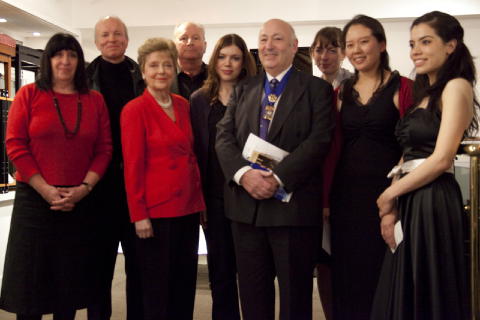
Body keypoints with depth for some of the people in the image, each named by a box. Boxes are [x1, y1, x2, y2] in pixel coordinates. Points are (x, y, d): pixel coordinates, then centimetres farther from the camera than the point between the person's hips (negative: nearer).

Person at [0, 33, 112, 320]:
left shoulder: (95, 100, 8)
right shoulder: (29, 94, 2)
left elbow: (104, 149, 4)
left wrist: (84, 187, -10)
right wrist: (46, 189, -12)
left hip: (80, 203, 2)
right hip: (34, 199, -2)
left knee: (70, 284, 11)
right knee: (30, 279, 5)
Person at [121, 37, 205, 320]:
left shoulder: (183, 106, 9)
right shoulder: (135, 110, -8)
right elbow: (132, 166, -11)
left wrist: (199, 199, 9)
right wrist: (139, 214, -13)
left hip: (188, 206, 6)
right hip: (156, 209, -6)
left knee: (185, 283, 14)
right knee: (157, 286, 8)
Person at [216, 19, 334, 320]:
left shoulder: (317, 89, 1)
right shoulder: (243, 89, 14)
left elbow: (319, 141, -11)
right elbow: (224, 136, 5)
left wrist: (277, 178, -19)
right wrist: (243, 173, -14)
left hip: (294, 204, -4)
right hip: (246, 204, 4)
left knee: (295, 293, 8)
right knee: (252, 292, 14)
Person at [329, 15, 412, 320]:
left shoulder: (402, 88, -4)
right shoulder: (343, 92, 10)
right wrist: (325, 197, 7)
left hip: (384, 192, -4)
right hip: (346, 194, 5)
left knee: (381, 275, 4)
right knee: (346, 275, 11)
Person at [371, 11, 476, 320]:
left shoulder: (456, 86, -8)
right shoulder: (423, 92, 17)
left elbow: (441, 159, -17)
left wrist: (389, 194, -8)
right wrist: (391, 209, 2)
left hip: (434, 203, -8)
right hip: (409, 204, 8)